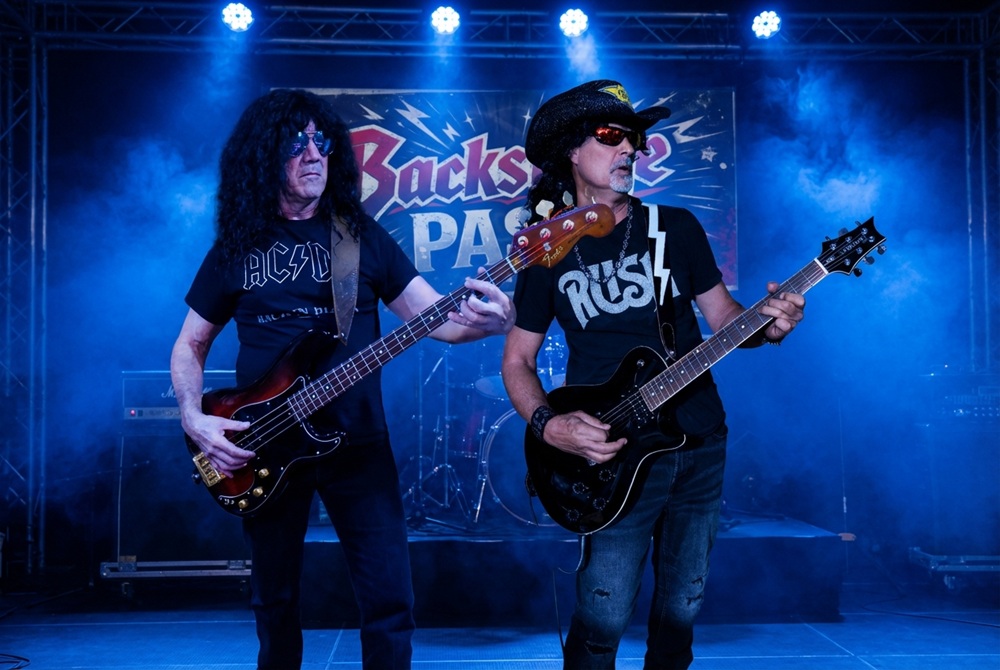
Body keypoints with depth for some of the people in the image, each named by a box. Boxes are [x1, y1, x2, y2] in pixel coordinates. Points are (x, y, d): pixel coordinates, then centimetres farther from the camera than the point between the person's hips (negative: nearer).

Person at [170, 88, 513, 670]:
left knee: (390, 601, -2)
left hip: (357, 442, -1)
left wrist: (489, 318, -28)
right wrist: (194, 418, -7)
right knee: (275, 600, 14)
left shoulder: (362, 236, 2)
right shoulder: (236, 245, 4)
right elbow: (190, 344, 11)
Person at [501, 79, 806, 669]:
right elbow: (517, 362, 4)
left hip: (700, 444, 3)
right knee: (604, 620, -6)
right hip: (615, 455, -2)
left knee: (680, 609, 12)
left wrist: (768, 325, -14)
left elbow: (723, 315, 9)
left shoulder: (676, 227, 5)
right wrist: (549, 427, -14)